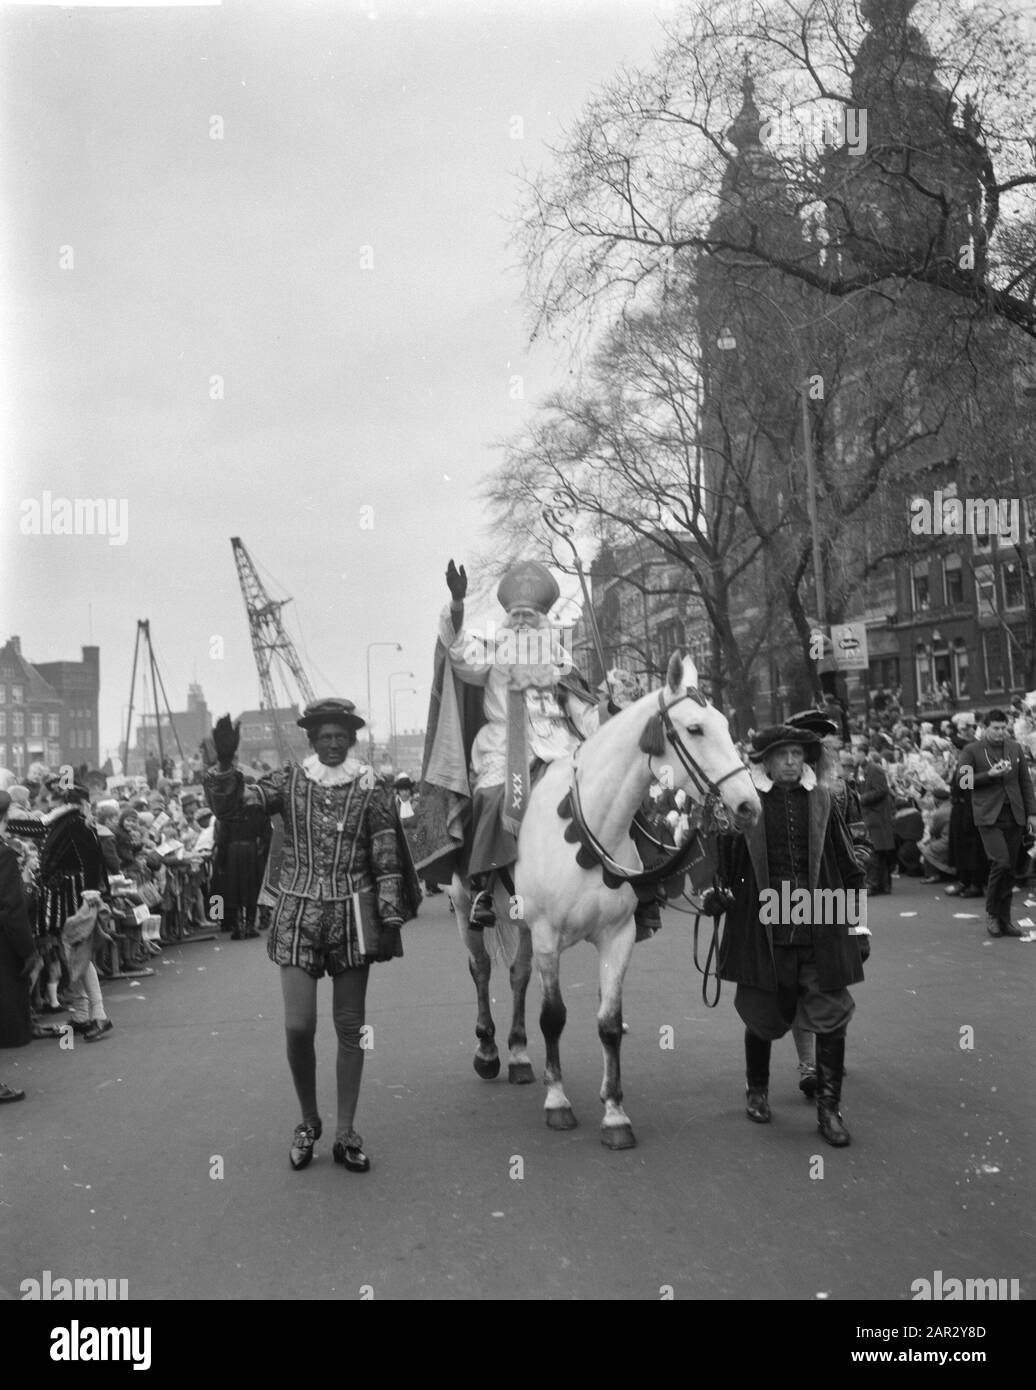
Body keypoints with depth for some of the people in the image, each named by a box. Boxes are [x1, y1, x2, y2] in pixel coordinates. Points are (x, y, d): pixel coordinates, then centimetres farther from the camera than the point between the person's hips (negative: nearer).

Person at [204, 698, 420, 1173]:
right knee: (298, 1026, -5)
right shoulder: (289, 782, 2)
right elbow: (229, 804, -7)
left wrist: (392, 919, -1)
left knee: (350, 1028, 7)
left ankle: (345, 1132, 18)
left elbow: (387, 861, 3)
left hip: (353, 916, 0)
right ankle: (308, 1120, 19)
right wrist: (224, 763, -24)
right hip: (298, 915, 0)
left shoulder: (370, 790, 0)